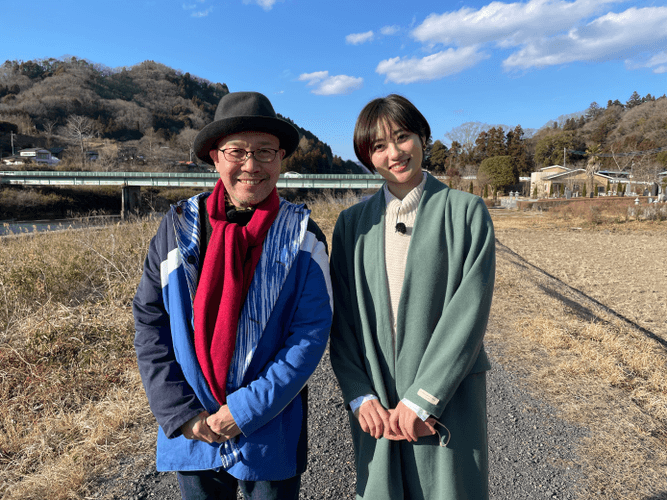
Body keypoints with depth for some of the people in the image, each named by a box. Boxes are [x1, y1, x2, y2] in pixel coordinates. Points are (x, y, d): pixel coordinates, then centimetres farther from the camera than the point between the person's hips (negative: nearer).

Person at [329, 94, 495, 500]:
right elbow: (342, 318, 3)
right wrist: (361, 397, -6)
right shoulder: (353, 223, 5)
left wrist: (421, 399, -13)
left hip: (447, 400, -2)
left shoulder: (466, 211, -2)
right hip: (376, 407, 2)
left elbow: (469, 309, -10)